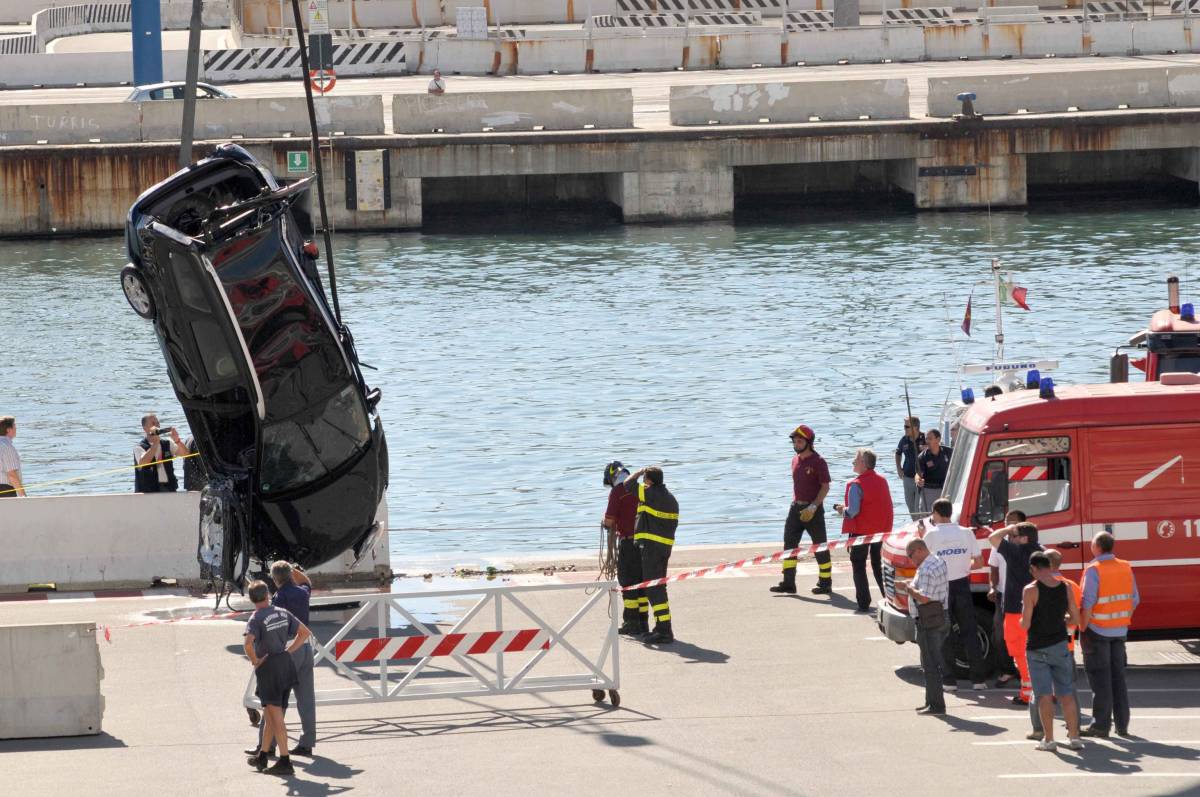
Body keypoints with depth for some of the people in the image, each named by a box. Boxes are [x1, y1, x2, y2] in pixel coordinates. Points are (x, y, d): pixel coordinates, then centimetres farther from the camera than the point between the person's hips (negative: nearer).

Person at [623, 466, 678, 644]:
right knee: (658, 587, 18)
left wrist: (638, 473, 12)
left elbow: (628, 484, -7)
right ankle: (662, 628, 23)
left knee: (654, 589, -9)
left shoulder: (650, 494, -14)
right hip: (666, 546, 9)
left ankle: (664, 631, -14)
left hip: (650, 545, -9)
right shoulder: (671, 499, 13)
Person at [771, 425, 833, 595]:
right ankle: (788, 583, 4)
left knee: (820, 547, 1)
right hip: (796, 508, 7)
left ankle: (825, 583, 9)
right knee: (789, 544, 2)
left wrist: (813, 507, -20)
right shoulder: (795, 460, 11)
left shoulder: (818, 462, -12)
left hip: (813, 509, -7)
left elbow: (825, 487, -14)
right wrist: (795, 502, 12)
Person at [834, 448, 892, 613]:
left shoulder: (856, 485, -19)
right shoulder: (882, 480, 3)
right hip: (881, 529, 6)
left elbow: (853, 511, -24)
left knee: (859, 565, 5)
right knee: (878, 564, 18)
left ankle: (863, 602, 2)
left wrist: (843, 511, 0)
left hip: (862, 530, -6)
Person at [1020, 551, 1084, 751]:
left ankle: (1048, 739, 1)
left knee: (1044, 695, 0)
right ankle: (1074, 737, 8)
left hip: (1037, 648, -3)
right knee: (1066, 693, 8)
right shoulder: (1065, 588, -1)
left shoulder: (1031, 590, -14)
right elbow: (1076, 619, 4)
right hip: (1060, 645, 3)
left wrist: (1023, 620, 7)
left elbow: (1025, 624, -16)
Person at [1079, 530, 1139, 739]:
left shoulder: (1094, 569, -15)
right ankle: (1122, 724, 15)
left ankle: (1101, 725, -1)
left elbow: (1088, 603, -20)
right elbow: (1134, 600, 8)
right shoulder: (1125, 568, 4)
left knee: (1100, 680, -1)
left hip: (1097, 629, -6)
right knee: (1118, 677, 13)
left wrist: (1082, 628, -13)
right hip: (1120, 631, 6)